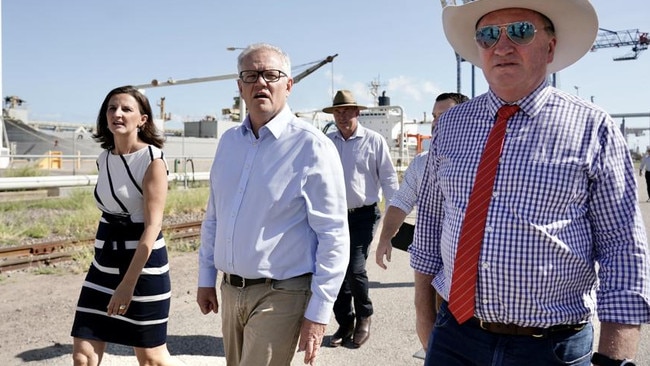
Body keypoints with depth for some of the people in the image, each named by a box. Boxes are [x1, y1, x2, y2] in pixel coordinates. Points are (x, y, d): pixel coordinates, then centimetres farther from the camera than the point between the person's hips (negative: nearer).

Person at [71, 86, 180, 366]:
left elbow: (153, 225, -20)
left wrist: (128, 283, -24)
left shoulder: (152, 161, -14)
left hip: (143, 263, -6)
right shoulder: (104, 159, 7)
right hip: (104, 263, 7)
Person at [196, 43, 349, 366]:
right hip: (231, 291, 7)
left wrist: (318, 312, -14)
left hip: (280, 294, -6)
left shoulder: (311, 146, -14)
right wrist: (206, 277, 15)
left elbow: (334, 237, -15)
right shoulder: (229, 141, 6)